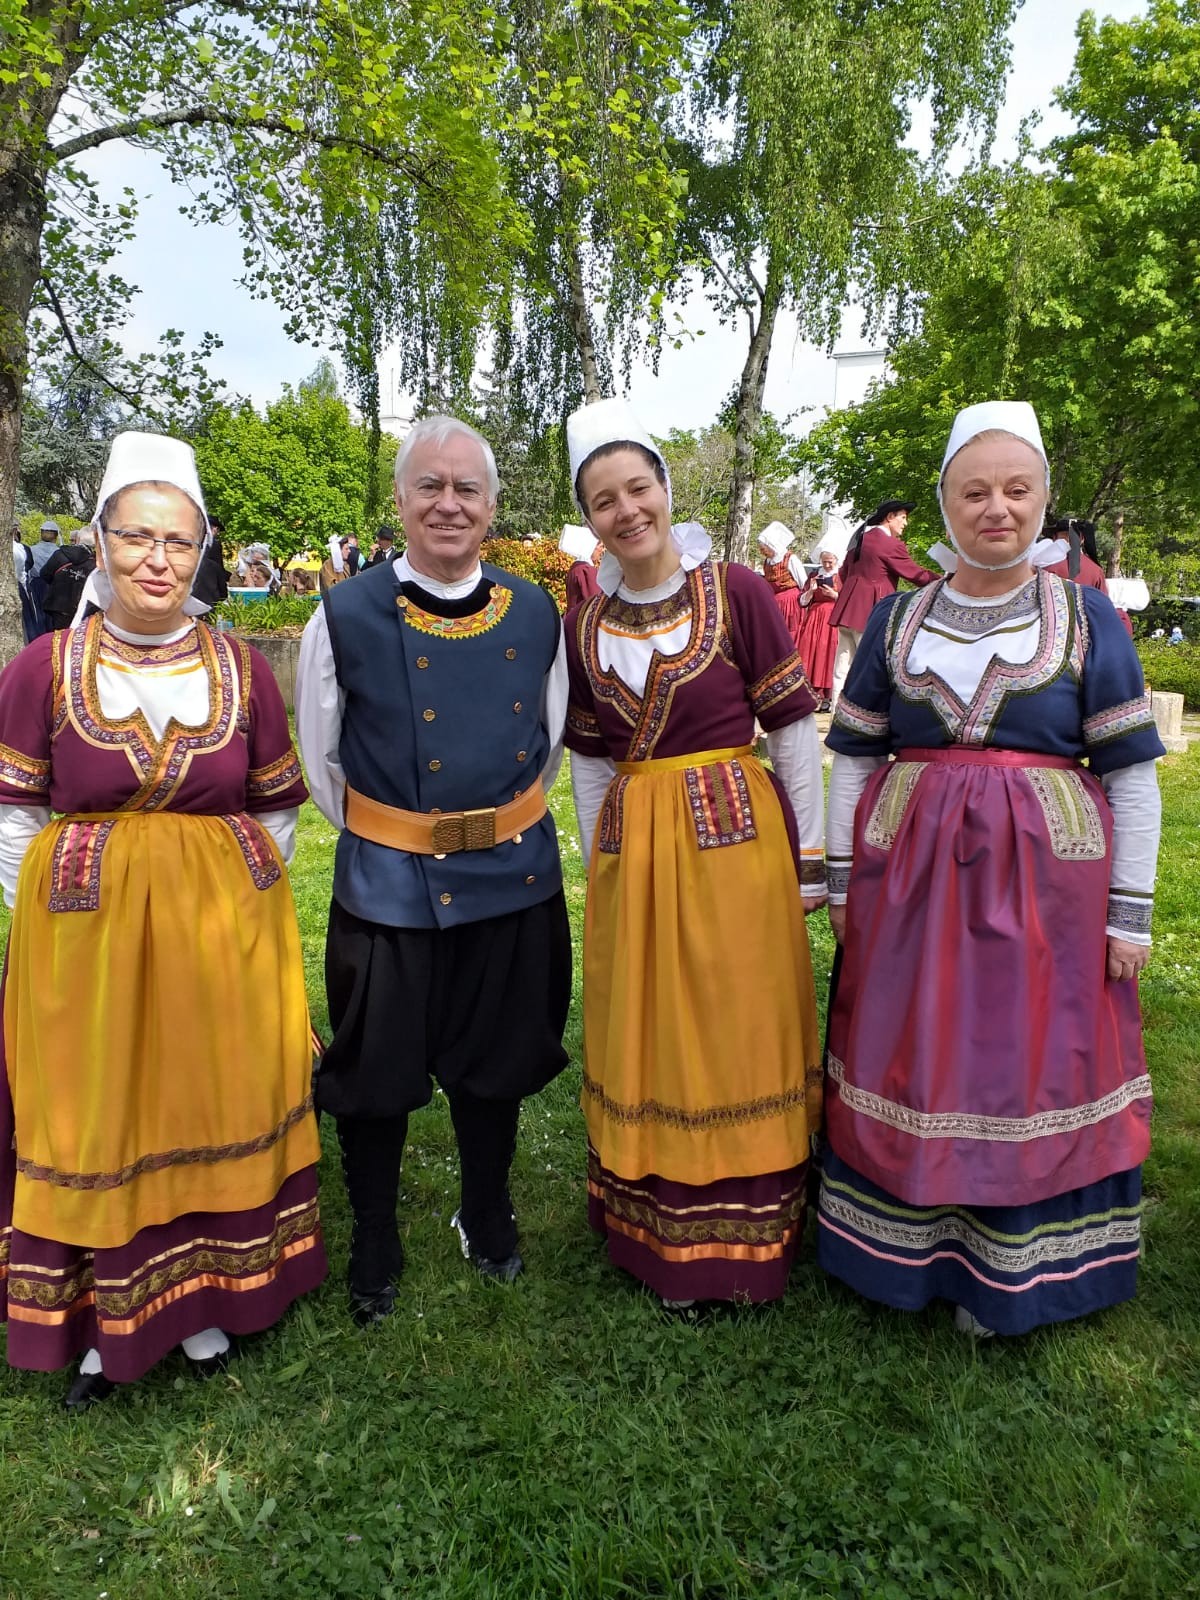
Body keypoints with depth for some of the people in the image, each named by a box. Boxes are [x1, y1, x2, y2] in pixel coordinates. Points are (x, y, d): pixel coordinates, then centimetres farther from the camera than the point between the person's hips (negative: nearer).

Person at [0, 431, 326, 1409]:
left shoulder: (241, 668, 0)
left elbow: (278, 811, 7)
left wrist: (238, 900, 4)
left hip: (227, 931, 1)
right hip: (85, 935, -1)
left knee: (218, 1108, 12)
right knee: (92, 1122, 9)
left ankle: (205, 1302, 34)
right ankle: (101, 1324, 31)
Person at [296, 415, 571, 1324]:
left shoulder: (535, 612, 0)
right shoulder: (346, 616, -10)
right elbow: (321, 762, 1)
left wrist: (503, 827, 13)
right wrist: (389, 839, 6)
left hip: (515, 878, 3)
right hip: (389, 888, -2)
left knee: (495, 1063, 20)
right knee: (377, 1076, 12)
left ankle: (488, 1220, 45)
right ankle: (374, 1248, 37)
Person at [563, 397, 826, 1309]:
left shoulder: (737, 593, -6)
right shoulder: (584, 626, 6)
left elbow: (795, 730, -4)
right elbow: (589, 761, 11)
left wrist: (810, 859, -5)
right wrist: (599, 866, 11)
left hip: (736, 839, -3)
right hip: (631, 850, 4)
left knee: (740, 1033, 6)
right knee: (647, 1044, 12)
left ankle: (743, 1242, 26)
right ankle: (662, 1239, 31)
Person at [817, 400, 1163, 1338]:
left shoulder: (1086, 617, 1)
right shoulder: (896, 620, 6)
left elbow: (1132, 772, -1)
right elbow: (853, 758, 9)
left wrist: (1131, 909, -5)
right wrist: (842, 876, 5)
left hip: (1047, 875, -1)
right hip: (909, 874, 2)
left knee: (1028, 1066, 7)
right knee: (909, 1062, 10)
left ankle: (1009, 1270, 27)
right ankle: (910, 1247, 31)